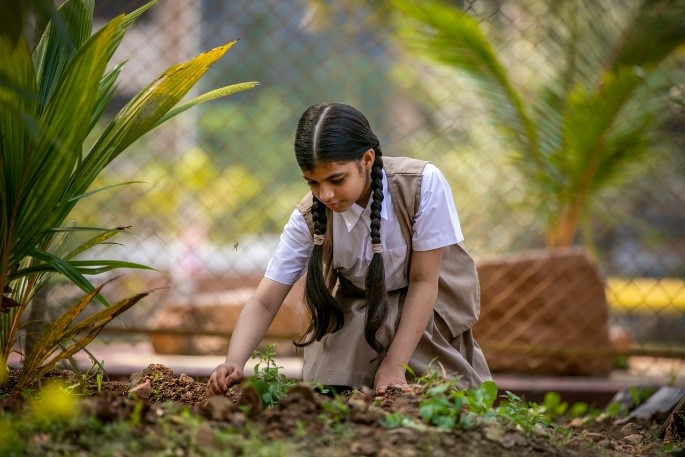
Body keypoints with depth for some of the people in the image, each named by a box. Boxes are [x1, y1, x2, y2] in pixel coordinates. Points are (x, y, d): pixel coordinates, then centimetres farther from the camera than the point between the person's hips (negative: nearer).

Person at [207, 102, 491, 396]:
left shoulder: (423, 184, -29)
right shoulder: (310, 217, -22)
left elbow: (423, 280, -22)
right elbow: (263, 303, -22)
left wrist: (394, 366, -26)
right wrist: (234, 363, -42)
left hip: (432, 306, -2)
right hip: (360, 311, 2)